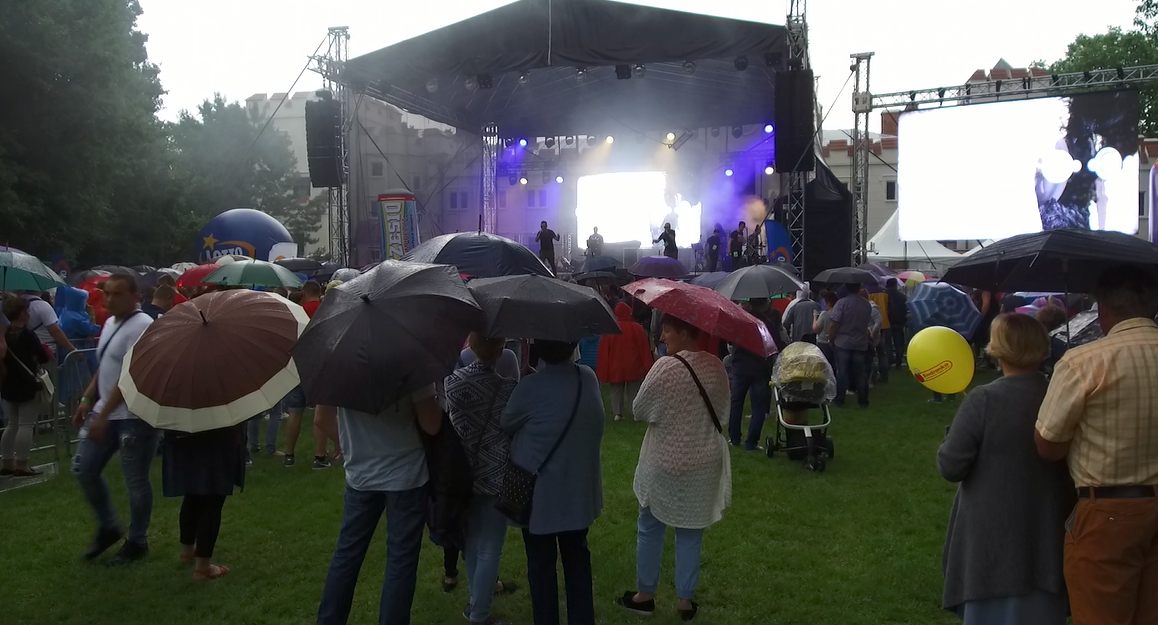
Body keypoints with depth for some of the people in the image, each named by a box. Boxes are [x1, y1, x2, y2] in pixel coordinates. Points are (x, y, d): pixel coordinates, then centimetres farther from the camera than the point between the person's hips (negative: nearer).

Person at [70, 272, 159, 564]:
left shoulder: (141, 326, -19)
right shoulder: (110, 323, 12)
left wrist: (103, 415, -23)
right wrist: (87, 400, 14)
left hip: (135, 416, -9)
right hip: (105, 411, 10)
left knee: (136, 481, 2)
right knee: (84, 469, 12)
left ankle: (137, 542, 19)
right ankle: (108, 527, 31)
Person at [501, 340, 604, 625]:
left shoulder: (532, 387, -23)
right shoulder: (589, 378, -6)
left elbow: (506, 425, -7)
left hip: (540, 493, -5)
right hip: (580, 490, 5)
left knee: (541, 564, 12)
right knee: (577, 558, 20)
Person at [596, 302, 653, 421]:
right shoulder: (638, 328, -5)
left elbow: (603, 351, -1)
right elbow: (645, 350, -2)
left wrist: (602, 372, 4)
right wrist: (646, 367, 5)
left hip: (615, 368, 0)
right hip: (634, 367, 0)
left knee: (616, 391, 11)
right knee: (633, 391, 7)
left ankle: (617, 413, 3)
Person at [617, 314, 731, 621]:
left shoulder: (665, 367, -21)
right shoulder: (716, 366, -4)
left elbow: (639, 412, -10)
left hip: (665, 464, -4)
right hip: (704, 464, 4)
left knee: (650, 529, 15)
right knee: (691, 533, 15)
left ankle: (645, 595, 27)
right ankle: (686, 601, 23)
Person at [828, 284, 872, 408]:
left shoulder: (842, 303, -14)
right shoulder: (867, 304, 3)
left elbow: (833, 324, -17)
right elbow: (868, 322, 11)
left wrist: (831, 339, -4)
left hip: (842, 343, -4)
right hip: (861, 343, 4)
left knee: (842, 371, 1)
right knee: (860, 372, 10)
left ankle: (839, 400, 5)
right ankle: (863, 401, 15)